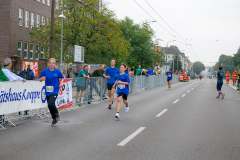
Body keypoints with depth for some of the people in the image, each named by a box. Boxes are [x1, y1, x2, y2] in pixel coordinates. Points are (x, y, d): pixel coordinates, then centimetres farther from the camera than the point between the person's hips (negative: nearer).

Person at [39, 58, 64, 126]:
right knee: (49, 106, 10)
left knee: (51, 104, -24)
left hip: (55, 91, -3)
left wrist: (61, 83, -7)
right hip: (47, 91, 3)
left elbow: (62, 77, 12)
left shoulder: (57, 71, -4)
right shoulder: (45, 71, -2)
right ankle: (54, 119, 32)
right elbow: (40, 79, 6)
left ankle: (56, 113, 8)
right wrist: (42, 79, -17)